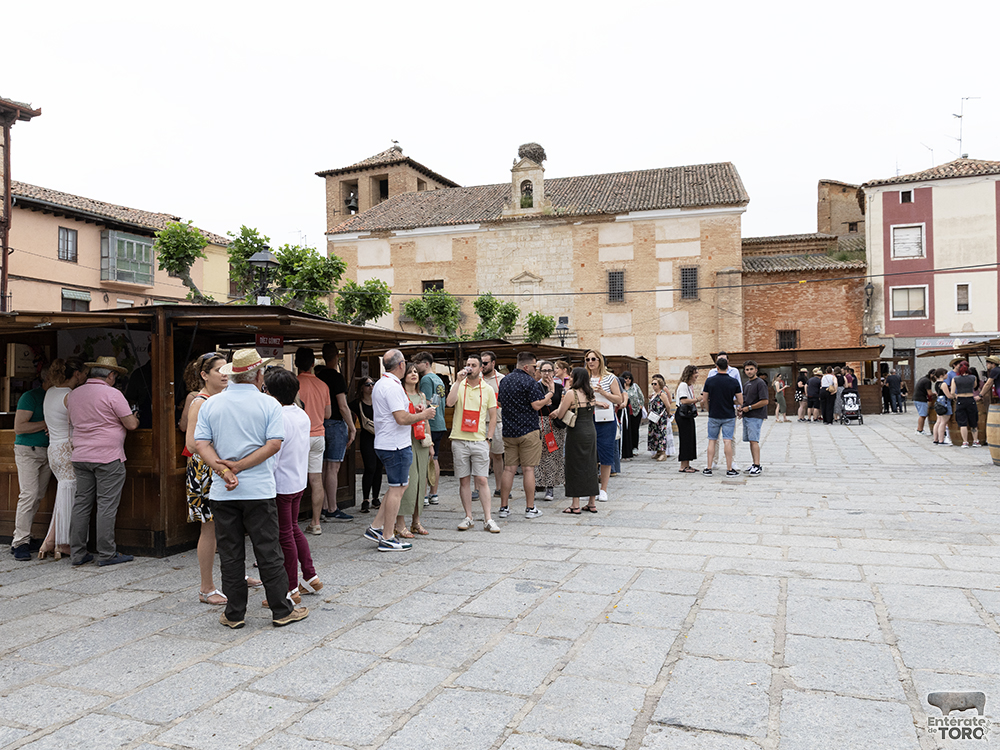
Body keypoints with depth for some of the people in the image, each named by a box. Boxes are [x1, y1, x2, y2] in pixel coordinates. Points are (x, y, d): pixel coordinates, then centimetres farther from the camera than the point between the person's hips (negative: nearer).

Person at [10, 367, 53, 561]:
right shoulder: (30, 397, -9)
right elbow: (19, 427, -14)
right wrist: (46, 423, -14)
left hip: (47, 451, 6)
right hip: (28, 451, -6)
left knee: (39, 496, 4)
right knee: (29, 494, -13)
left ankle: (20, 538, 14)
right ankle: (20, 542, -9)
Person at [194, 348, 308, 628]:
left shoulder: (210, 404, 5)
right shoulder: (269, 404, -3)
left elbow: (201, 444, -4)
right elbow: (274, 444, -13)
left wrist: (225, 471, -13)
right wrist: (238, 466, -11)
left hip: (222, 491, 2)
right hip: (259, 490, -2)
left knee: (230, 555, 10)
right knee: (269, 553, 5)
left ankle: (234, 614, 17)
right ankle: (282, 611, 12)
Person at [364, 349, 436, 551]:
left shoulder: (380, 384, 14)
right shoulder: (393, 387, -19)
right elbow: (402, 419, -24)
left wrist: (415, 413, 20)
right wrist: (423, 415, -9)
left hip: (384, 444, 10)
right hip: (396, 445, -10)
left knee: (401, 484, 18)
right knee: (397, 489, -2)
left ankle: (376, 527, 19)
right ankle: (387, 539, 5)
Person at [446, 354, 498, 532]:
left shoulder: (487, 390, 6)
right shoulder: (458, 386, 5)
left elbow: (493, 417, 8)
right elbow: (449, 403, -15)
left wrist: (488, 439, -1)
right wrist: (459, 381, -15)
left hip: (479, 441, -1)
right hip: (459, 440, 1)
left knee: (482, 480, -2)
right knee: (464, 480, 6)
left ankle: (488, 519, 2)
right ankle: (468, 517, 15)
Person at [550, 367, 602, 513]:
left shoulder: (571, 393, -12)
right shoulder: (590, 393, 8)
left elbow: (560, 415, -9)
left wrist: (562, 399, 2)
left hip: (576, 433, -6)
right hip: (591, 431, 6)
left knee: (575, 466, 0)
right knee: (590, 465, 11)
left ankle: (575, 505, 2)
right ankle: (592, 504, 16)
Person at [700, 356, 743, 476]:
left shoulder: (709, 381, -5)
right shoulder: (734, 382, -6)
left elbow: (704, 400, -1)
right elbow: (740, 402, -4)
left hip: (714, 416, 1)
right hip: (729, 416, -1)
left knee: (712, 441, 8)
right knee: (727, 441, 0)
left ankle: (708, 469, 8)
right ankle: (729, 469, 1)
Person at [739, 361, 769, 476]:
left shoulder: (760, 383, -9)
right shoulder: (746, 384, 18)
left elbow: (764, 401, -16)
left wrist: (749, 408, -13)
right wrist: (742, 408, 10)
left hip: (755, 417, -9)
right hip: (746, 416, 9)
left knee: (754, 440, -14)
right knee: (751, 441, 10)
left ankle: (757, 466, -15)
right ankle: (754, 464, 15)